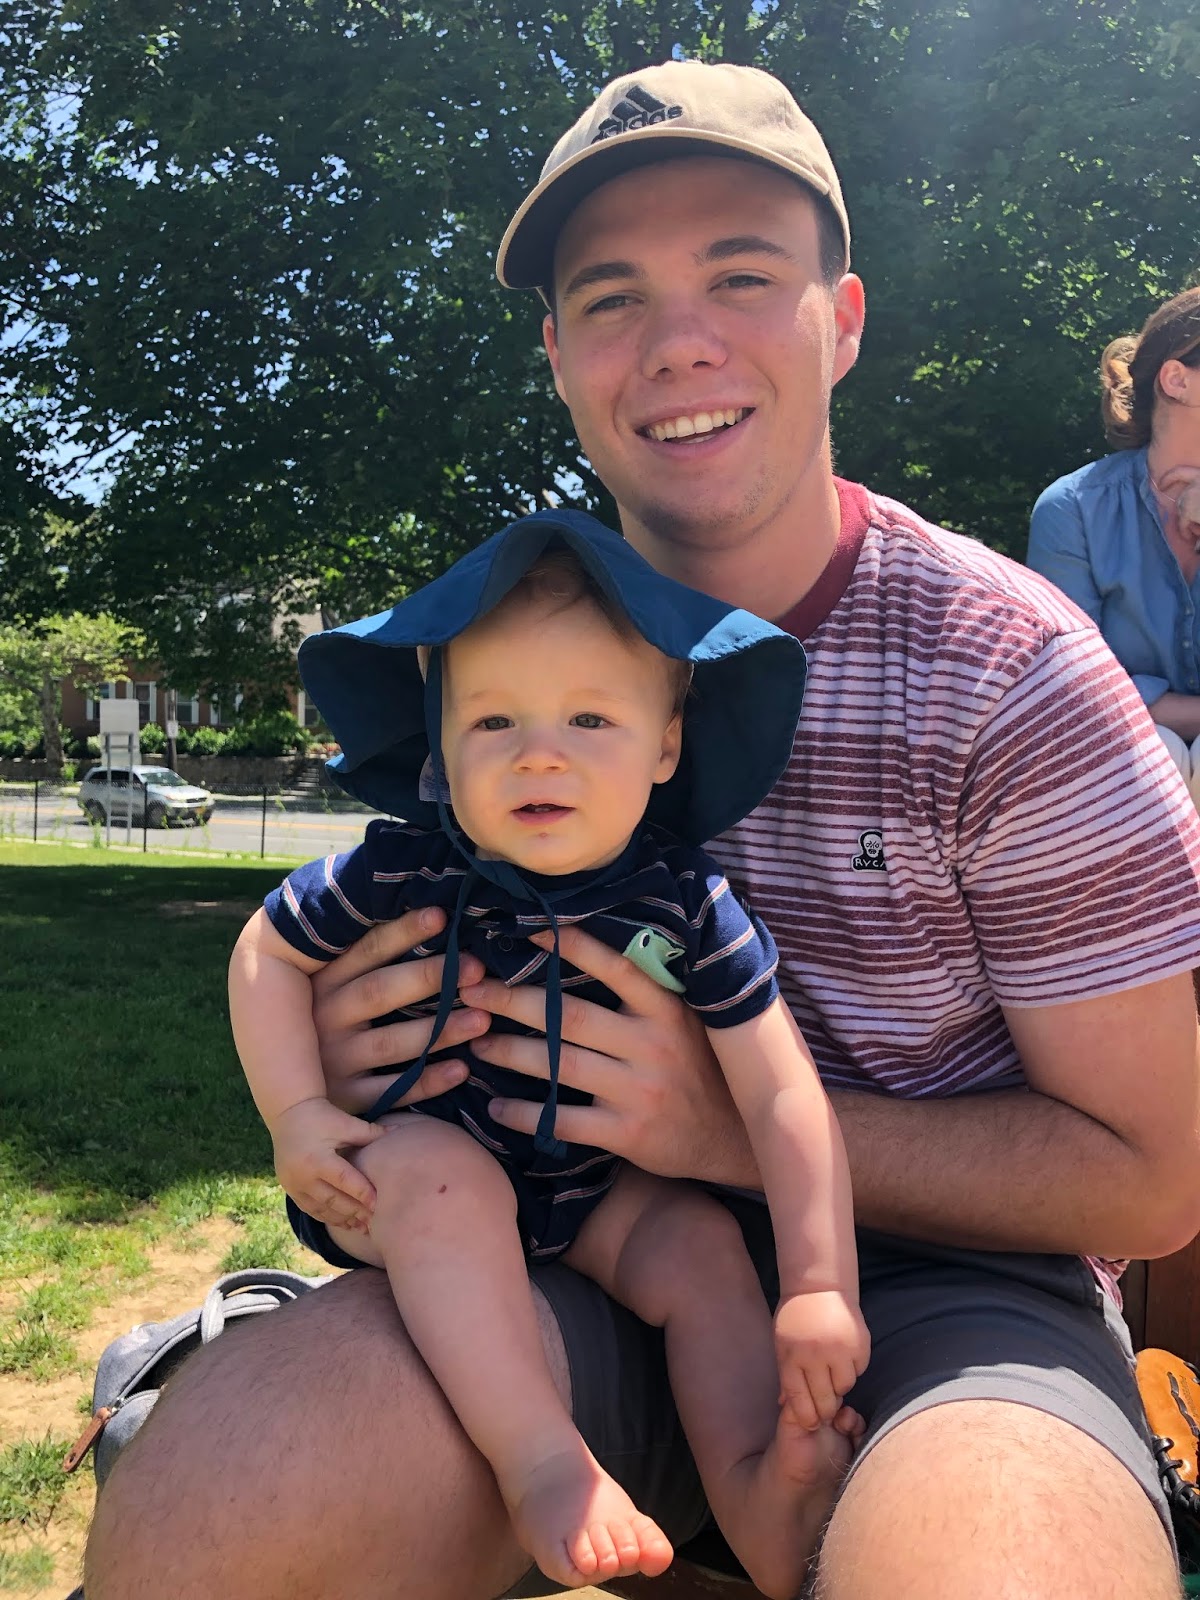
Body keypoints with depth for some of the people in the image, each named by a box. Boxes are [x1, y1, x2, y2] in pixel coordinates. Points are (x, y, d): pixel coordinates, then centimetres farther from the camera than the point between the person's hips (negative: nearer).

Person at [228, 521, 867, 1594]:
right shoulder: (406, 873, -21)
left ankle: (753, 1489, -11)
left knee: (699, 1244, -18)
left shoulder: (687, 904, -19)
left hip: (591, 1187, 3)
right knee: (441, 1174, -33)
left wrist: (818, 1288, -22)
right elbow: (267, 953, -4)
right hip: (404, 1167, -2)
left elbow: (785, 1096, -18)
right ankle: (543, 1462, -35)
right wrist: (297, 1118, -16)